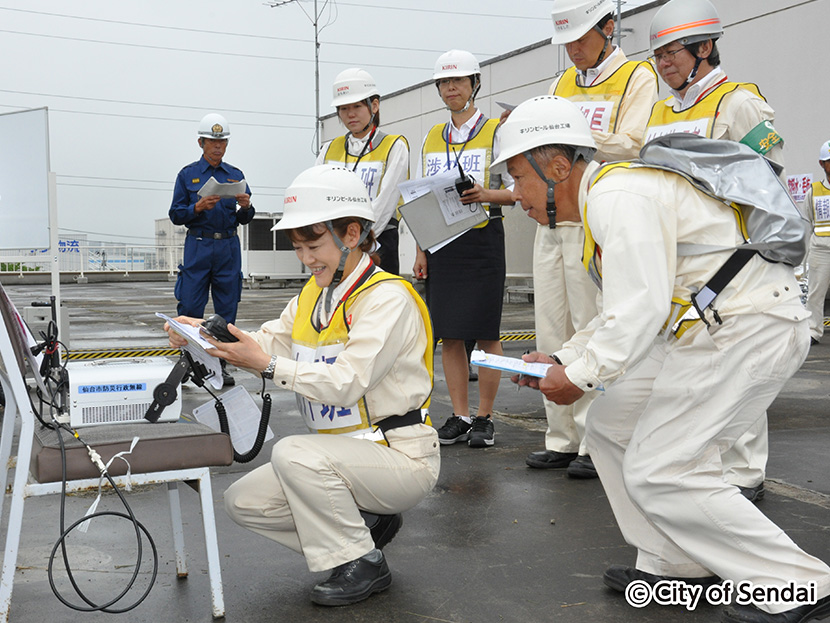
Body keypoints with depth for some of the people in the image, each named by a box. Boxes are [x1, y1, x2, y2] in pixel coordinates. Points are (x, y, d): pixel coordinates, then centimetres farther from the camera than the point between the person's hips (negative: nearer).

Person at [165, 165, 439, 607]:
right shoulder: (313, 294, 10)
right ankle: (363, 526, 9)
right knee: (243, 502, -1)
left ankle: (364, 564, -12)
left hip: (401, 458, -8)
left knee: (294, 453, -31)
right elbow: (269, 343, 1)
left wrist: (269, 365, -30)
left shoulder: (387, 298, -17)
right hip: (346, 454, 8)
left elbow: (345, 383, -26)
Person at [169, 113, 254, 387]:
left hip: (229, 247, 2)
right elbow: (175, 215, 1)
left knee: (227, 309, 3)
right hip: (198, 247, -2)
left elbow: (244, 220, 12)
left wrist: (246, 207, -10)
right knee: (190, 307, -5)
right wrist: (198, 207, -16)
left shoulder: (236, 175, 12)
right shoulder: (188, 175, 5)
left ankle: (221, 364, 12)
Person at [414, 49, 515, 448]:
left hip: (482, 240, -4)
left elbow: (517, 190, -2)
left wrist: (485, 195, -21)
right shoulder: (432, 138, 15)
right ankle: (459, 416, 14)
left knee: (485, 333, -3)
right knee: (448, 335, 5)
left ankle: (484, 418, 8)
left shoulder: (495, 132, 2)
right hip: (441, 242, 5)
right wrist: (420, 250, 8)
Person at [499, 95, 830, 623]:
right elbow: (623, 310, 21)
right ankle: (679, 565, 21)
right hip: (711, 328, 11)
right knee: (611, 426, 12)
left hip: (748, 330, -11)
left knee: (660, 473, -9)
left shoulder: (617, 194, -16)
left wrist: (581, 375, -14)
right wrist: (563, 358, 12)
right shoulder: (604, 197, 17)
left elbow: (642, 307, -24)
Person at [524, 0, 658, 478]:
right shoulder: (562, 84, 22)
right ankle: (562, 440, 15)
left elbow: (630, 146, -11)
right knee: (552, 336, 6)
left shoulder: (638, 77, 2)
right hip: (553, 222, 7)